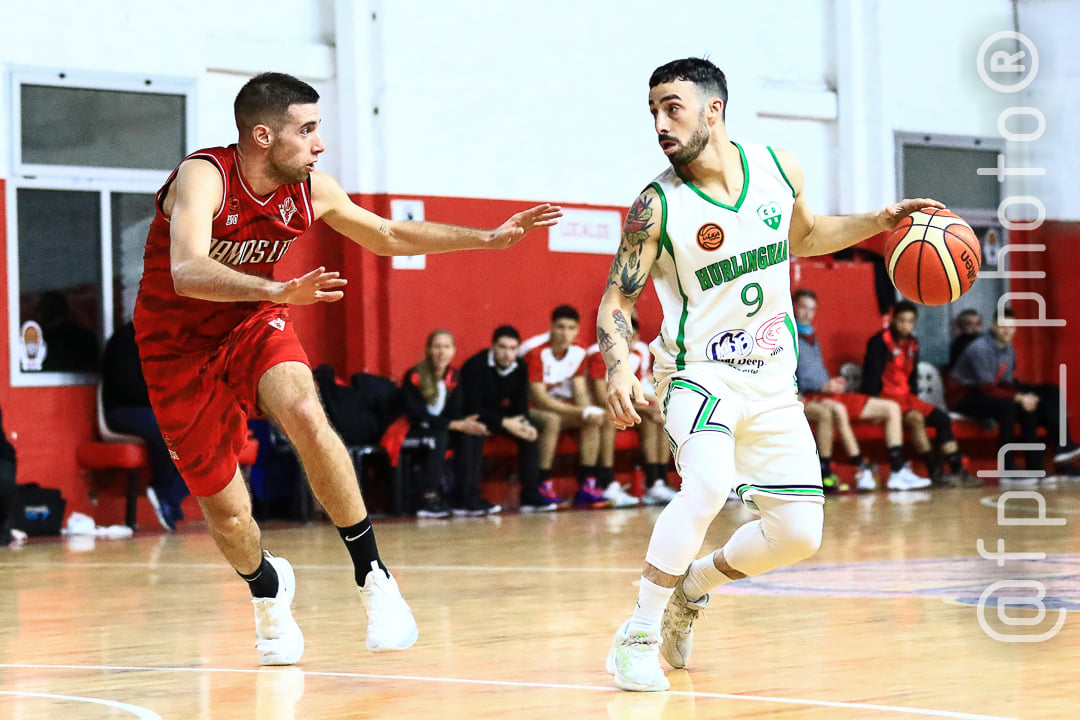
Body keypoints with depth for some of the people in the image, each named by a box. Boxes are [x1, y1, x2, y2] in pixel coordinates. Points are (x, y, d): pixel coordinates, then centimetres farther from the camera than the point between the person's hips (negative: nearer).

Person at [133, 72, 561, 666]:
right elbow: (187, 273, -43)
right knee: (226, 514, 1)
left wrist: (489, 238, 7)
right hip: (181, 348, -3)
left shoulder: (311, 191, -8)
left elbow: (387, 236, 10)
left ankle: (372, 577, -19)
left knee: (307, 418, -30)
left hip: (255, 325, 3)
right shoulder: (204, 177, -26)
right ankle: (268, 586, 37)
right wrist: (277, 291, -60)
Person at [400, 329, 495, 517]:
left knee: (472, 434, -18)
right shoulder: (413, 377, -17)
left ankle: (465, 499, -18)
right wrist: (457, 425, -28)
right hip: (409, 432, -6)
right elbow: (417, 416, -22)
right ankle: (428, 498, -37)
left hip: (439, 430, 6)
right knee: (439, 436, -35)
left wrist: (464, 423, -26)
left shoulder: (453, 376, 1)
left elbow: (454, 413, 0)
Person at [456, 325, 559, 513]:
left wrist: (524, 424, -25)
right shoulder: (475, 366, -23)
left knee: (530, 433, -13)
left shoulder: (520, 369, -5)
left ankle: (531, 496, -9)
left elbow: (521, 406, -1)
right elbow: (472, 408, -26)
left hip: (502, 417, 7)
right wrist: (504, 423, -33)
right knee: (472, 434, -37)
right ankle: (467, 499, -37)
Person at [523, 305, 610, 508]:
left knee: (592, 420, -16)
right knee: (552, 420, -37)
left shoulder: (578, 352, -2)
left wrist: (590, 411, -26)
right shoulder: (537, 352, -23)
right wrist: (581, 412, -30)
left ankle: (587, 485, -17)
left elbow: (580, 393, -1)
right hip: (528, 408, -7)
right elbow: (539, 398, -27)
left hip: (559, 407, 7)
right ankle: (543, 487, -31)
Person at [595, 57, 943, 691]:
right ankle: (639, 634, -20)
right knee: (708, 484, -33)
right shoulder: (657, 206, -14)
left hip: (773, 380, 5)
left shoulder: (779, 169, -3)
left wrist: (879, 223, 6)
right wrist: (619, 367, -30)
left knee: (799, 534, 0)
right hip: (700, 370, -5)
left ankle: (691, 588, 26)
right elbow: (617, 300, -11)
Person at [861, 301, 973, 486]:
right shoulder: (879, 342, -9)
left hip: (905, 396, 8)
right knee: (916, 418, -32)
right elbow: (871, 377, -13)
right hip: (885, 398, -8)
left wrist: (913, 398, 7)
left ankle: (958, 470, -6)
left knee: (943, 419, -4)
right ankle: (935, 472, -32)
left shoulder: (912, 343, 14)